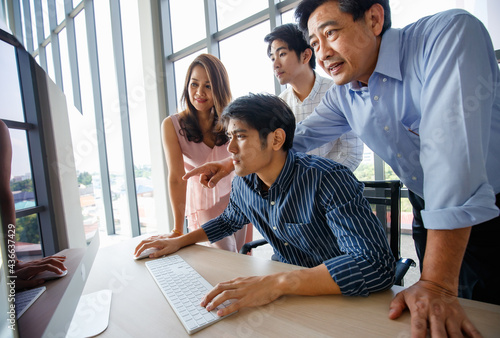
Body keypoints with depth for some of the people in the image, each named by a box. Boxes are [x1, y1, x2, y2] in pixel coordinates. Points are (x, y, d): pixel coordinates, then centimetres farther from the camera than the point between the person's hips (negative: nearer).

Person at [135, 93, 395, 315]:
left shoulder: (328, 179, -27)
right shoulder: (243, 184, -6)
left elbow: (376, 264, -34)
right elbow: (230, 220, 15)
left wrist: (278, 283, -41)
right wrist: (179, 241, 7)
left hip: (342, 299, -4)